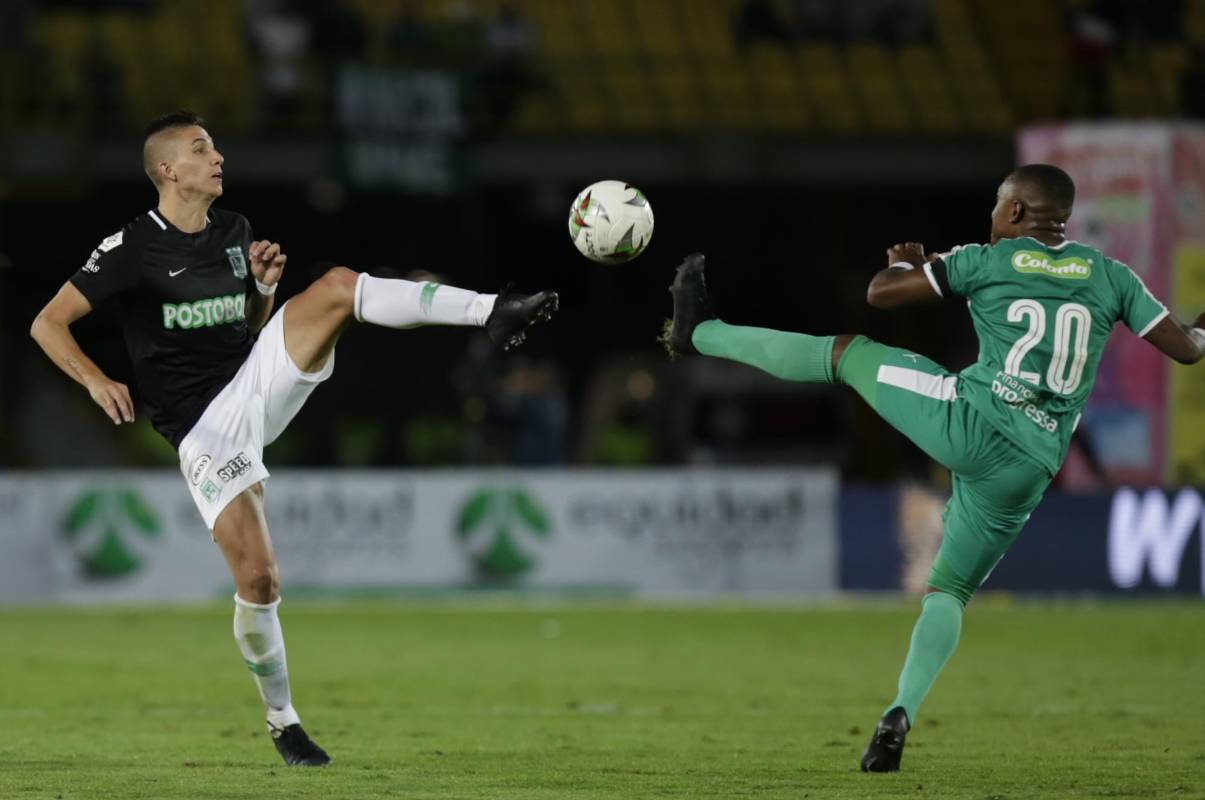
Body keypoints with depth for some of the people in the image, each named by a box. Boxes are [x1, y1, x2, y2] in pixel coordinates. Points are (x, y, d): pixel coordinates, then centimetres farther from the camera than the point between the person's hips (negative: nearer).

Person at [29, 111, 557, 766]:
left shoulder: (233, 231, 10)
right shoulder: (134, 247, -9)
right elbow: (47, 325, -9)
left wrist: (265, 286, 0)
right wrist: (96, 380, -27)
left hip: (258, 379, 5)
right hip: (206, 427, -5)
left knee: (338, 286, -17)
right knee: (257, 578, -14)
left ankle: (494, 313, -28)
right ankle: (282, 721, 7)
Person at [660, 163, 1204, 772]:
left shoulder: (988, 261, 4)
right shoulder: (1110, 276, 12)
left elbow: (881, 294, 4)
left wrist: (904, 260, 26)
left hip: (970, 422, -3)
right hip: (1026, 470, 3)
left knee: (846, 352, 16)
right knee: (949, 590, 17)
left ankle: (702, 332, 25)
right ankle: (900, 715, -1)